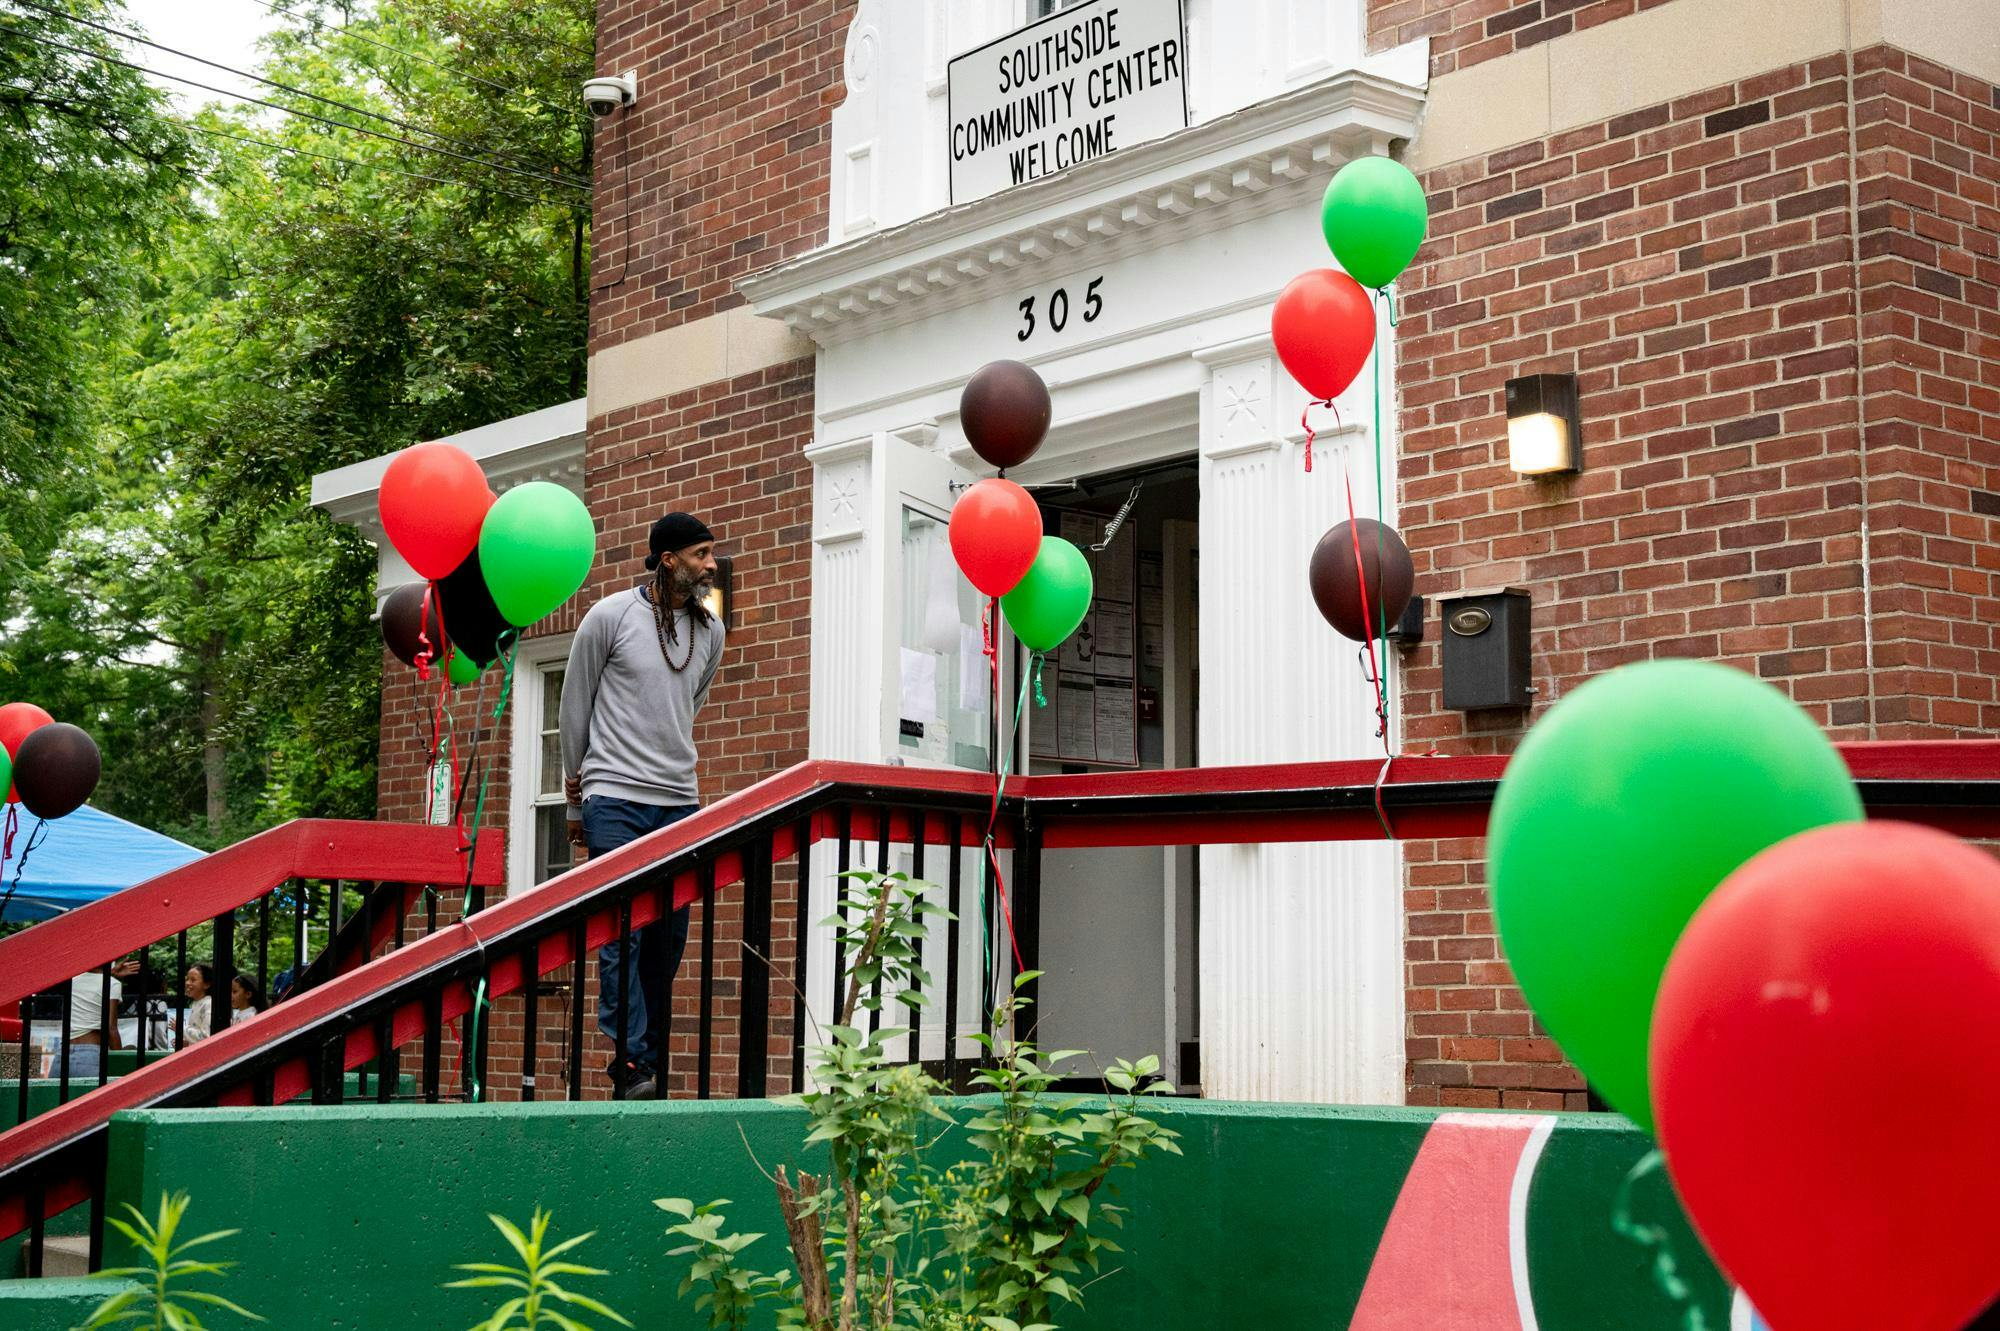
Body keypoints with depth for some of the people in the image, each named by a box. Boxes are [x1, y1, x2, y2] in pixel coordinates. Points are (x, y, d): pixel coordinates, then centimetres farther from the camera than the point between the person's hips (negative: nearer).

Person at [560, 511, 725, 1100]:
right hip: (614, 798, -5)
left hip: (679, 802, 5)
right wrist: (576, 801, 10)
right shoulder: (610, 616, -2)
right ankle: (630, 1059, -10)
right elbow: (575, 709, 6)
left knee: (670, 933, 3)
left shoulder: (709, 632, 11)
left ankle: (650, 1058, 12)